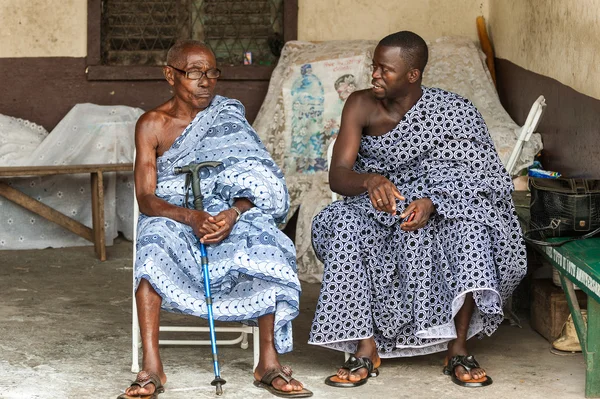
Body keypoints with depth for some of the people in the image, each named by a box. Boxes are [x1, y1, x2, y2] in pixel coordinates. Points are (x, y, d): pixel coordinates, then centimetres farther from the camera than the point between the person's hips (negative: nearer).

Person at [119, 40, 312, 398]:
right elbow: (145, 197, -10)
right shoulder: (153, 124, 0)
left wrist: (233, 213, -27)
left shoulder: (228, 116, 5)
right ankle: (152, 368, -37)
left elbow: (255, 182, -4)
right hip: (173, 216, -1)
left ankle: (269, 362, -26)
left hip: (229, 216, 1)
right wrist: (191, 217, -30)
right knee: (154, 244, -36)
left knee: (263, 236, -31)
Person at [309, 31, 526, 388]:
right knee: (347, 224, -33)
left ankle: (459, 348, -29)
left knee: (471, 213, -33)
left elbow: (477, 176, -14)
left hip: (437, 212, -1)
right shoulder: (361, 106, -6)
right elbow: (338, 175, -14)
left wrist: (431, 202, -34)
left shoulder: (452, 112, -8)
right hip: (377, 209, 1)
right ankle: (365, 348, -32)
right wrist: (371, 181, -38)